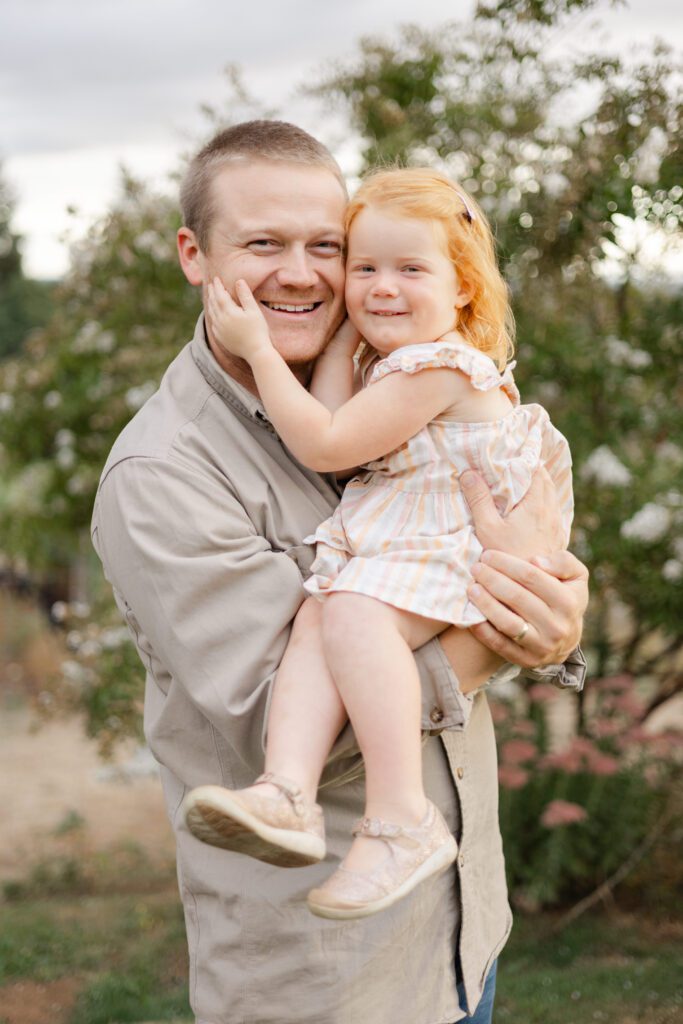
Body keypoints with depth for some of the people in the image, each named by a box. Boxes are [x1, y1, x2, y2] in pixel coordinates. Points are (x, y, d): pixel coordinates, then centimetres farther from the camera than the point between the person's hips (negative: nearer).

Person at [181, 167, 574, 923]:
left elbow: (326, 446, -15)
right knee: (315, 620, -19)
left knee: (353, 613, -33)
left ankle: (401, 819, -35)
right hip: (379, 543, 9)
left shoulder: (435, 368, -13)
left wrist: (259, 349, -11)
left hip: (443, 546, -9)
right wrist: (342, 339, 13)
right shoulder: (402, 364, 20)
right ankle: (288, 793, -40)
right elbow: (331, 442, 11)